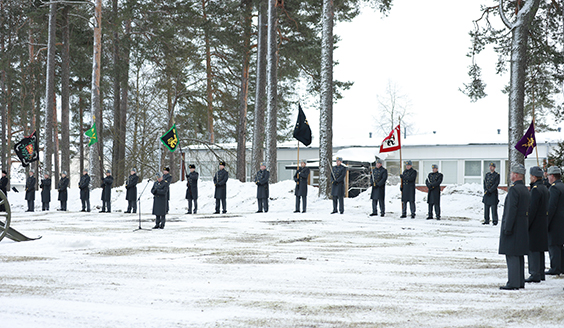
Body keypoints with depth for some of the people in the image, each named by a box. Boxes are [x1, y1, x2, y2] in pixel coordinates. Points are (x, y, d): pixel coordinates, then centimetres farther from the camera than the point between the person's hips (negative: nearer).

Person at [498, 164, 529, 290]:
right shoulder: (525, 189, 13)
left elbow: (511, 210, -21)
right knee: (519, 255, 14)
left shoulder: (514, 189, -16)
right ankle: (520, 282, 19)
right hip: (523, 227, 9)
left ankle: (513, 283, -7)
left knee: (512, 255, -7)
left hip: (514, 227, -9)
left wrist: (507, 228, -19)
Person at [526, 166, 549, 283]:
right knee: (540, 250, 14)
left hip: (535, 225, -10)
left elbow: (532, 209, -21)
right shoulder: (544, 188, 13)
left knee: (533, 250, -7)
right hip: (543, 225, 10)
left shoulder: (536, 189, -17)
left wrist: (527, 224, -19)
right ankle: (540, 273, 20)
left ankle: (535, 275, -7)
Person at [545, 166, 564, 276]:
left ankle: (555, 268, -5)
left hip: (555, 221, -9)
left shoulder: (554, 188, -14)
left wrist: (546, 222, -17)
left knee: (553, 245, -5)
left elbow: (551, 207, -20)